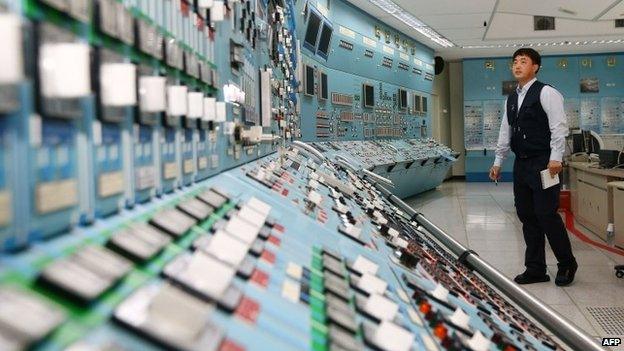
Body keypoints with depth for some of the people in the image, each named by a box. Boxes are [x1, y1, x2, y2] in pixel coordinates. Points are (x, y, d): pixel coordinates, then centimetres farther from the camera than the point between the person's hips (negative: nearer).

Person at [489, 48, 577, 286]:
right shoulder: (511, 99, 16)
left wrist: (556, 158, -19)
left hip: (543, 164, -7)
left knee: (546, 214, -7)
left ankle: (566, 264, 12)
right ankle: (535, 270, 16)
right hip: (521, 165, 7)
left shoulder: (546, 93, -6)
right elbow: (505, 132, 20)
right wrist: (498, 162, 17)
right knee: (527, 217, 8)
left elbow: (558, 126, -12)